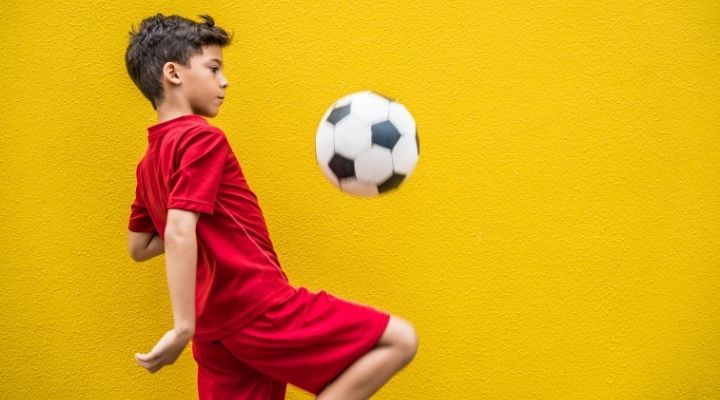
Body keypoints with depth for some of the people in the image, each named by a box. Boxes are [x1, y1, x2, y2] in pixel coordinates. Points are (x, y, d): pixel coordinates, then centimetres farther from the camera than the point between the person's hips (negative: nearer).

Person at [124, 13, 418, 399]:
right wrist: (184, 327, -26)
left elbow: (138, 247, 24)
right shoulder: (201, 138, -11)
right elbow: (179, 233, -23)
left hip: (218, 325, 9)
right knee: (399, 339, -6)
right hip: (259, 310, -9)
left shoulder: (149, 162, 15)